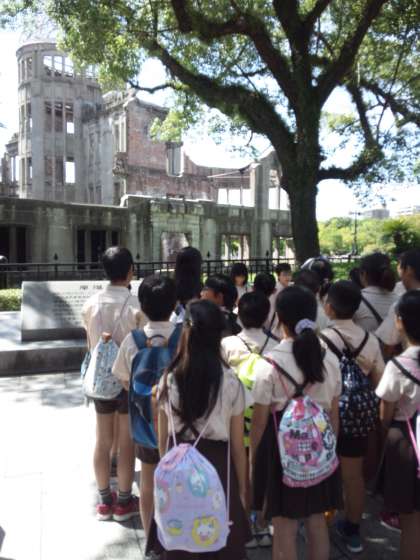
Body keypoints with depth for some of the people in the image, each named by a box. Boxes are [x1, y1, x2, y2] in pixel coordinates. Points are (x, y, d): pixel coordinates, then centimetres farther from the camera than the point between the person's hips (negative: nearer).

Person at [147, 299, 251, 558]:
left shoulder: (169, 380, -8)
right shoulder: (231, 382, -13)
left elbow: (163, 439, 1)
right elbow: (237, 445, -6)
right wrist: (242, 487, 7)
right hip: (217, 466, -2)